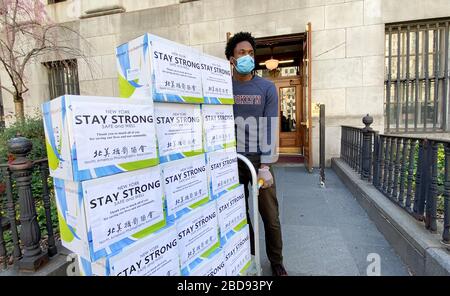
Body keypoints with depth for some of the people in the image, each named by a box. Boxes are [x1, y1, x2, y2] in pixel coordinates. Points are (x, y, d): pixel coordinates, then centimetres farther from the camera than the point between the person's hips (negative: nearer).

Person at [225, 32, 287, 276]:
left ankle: (276, 262, 28)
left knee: (270, 215, 6)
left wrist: (265, 166, -12)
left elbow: (270, 128, -5)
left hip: (259, 158, 0)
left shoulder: (267, 88, 1)